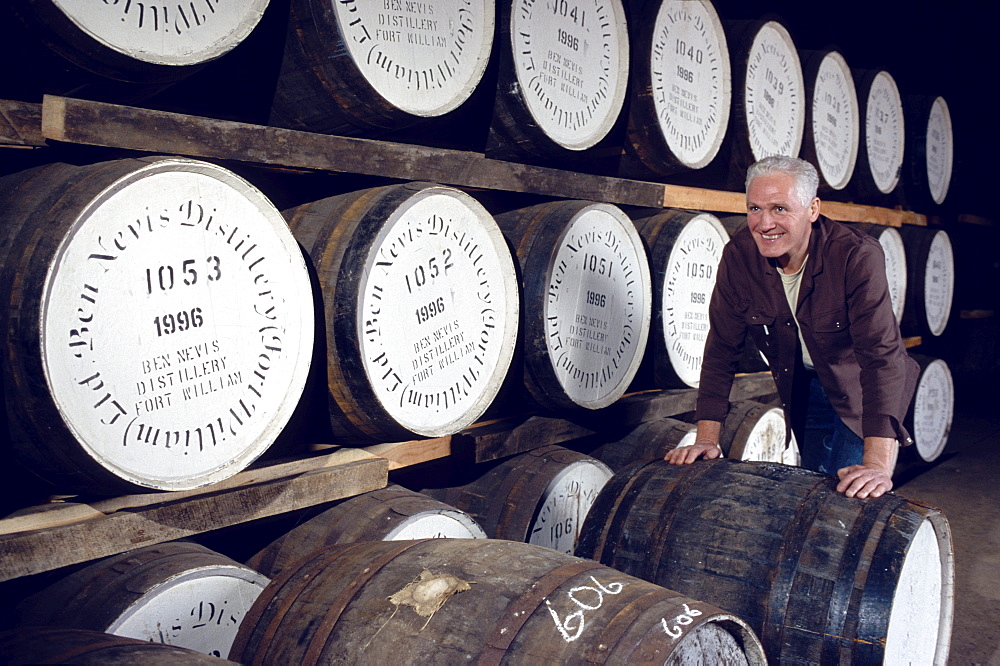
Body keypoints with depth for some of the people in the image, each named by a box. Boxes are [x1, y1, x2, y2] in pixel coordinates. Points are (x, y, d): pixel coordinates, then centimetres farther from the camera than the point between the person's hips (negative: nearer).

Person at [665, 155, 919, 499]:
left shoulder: (857, 256, -30)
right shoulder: (739, 255, -18)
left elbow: (882, 355, -36)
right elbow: (722, 348, -12)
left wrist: (877, 464, -45)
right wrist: (707, 439, -18)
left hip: (861, 391, -4)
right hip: (804, 390, 4)